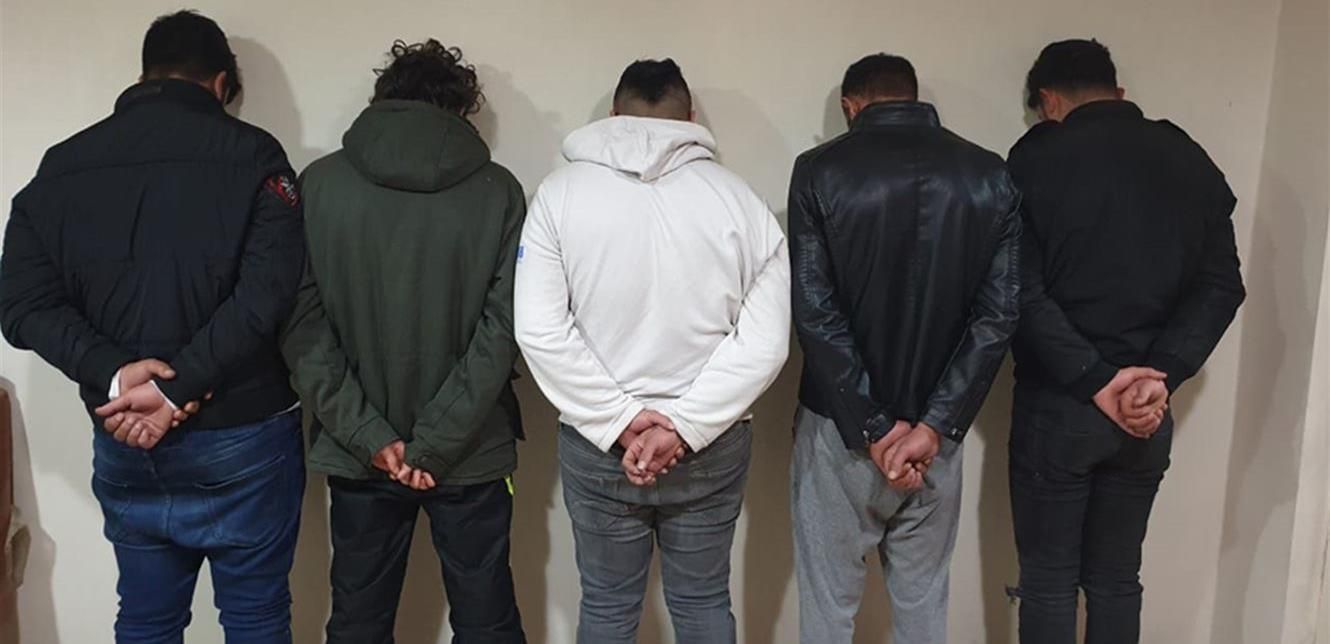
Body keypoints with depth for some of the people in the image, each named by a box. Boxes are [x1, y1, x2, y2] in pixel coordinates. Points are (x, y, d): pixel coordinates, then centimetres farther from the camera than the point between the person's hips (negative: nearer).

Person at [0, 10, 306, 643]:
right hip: (241, 438, -3)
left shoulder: (61, 166, 5)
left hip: (125, 448, 4)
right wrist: (178, 387, -16)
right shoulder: (251, 154, -7)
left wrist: (113, 372, -11)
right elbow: (267, 292, -18)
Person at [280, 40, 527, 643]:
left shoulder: (318, 185, -4)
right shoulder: (498, 190, -7)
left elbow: (301, 324, -8)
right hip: (473, 453, -1)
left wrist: (368, 436, -8)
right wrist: (438, 443, -10)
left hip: (356, 454, 1)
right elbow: (502, 329, -12)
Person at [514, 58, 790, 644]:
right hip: (713, 448, 1)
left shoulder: (561, 192, -6)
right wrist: (687, 427, -10)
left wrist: (619, 424, -10)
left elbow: (540, 331, -13)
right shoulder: (735, 196, -5)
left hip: (595, 447, 0)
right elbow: (764, 339, -10)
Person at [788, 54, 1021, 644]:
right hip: (934, 428, 3)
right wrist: (935, 425, -10)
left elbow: (815, 312, -14)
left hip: (839, 426, -2)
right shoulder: (990, 175, 0)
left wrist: (873, 427, -12)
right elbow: (998, 313, -7)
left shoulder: (819, 170, -8)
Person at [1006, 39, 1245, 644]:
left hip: (1057, 404, -4)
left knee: (1049, 582, 8)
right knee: (1116, 579, 17)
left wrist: (1095, 380, -15)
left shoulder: (1036, 159, -7)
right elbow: (1220, 286, 0)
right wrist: (1162, 375, -9)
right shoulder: (1189, 159, 6)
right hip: (1149, 411, 4)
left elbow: (1021, 292, -16)